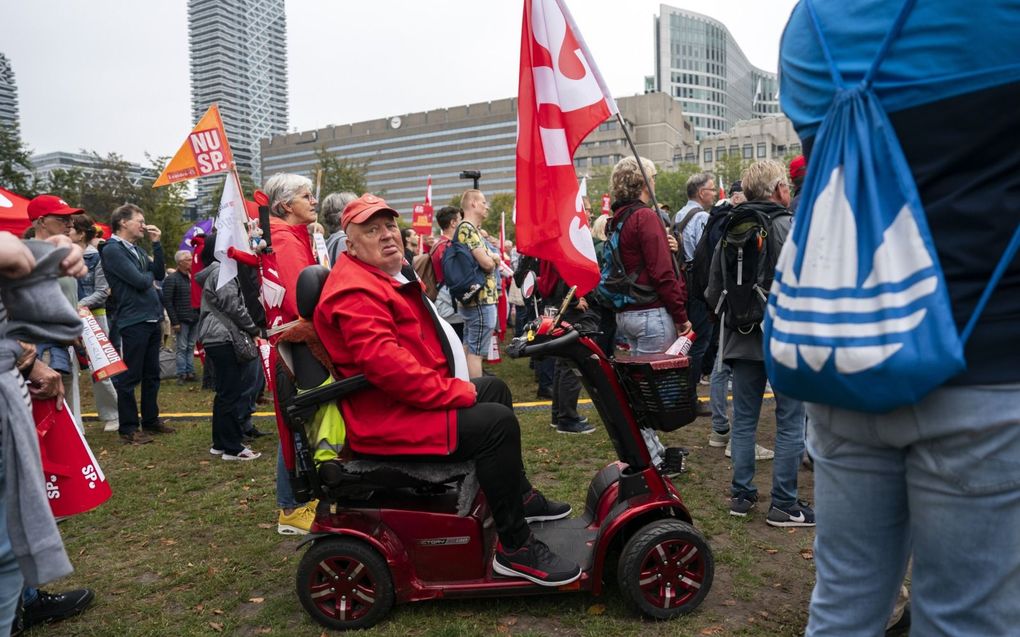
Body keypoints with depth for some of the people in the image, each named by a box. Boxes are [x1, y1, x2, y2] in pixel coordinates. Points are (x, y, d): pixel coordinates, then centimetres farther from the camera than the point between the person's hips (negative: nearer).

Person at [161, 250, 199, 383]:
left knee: (191, 347, 10)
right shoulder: (172, 279, -7)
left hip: (195, 319, 6)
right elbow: (167, 301, -11)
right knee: (182, 348, 0)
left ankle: (190, 372, 16)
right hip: (181, 320, -6)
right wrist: (174, 321, -14)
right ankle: (181, 374, 6)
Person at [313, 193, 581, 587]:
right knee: (496, 423, -23)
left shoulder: (390, 275, 15)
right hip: (387, 422, -12)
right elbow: (384, 362, -32)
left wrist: (455, 385, 10)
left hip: (413, 397, 12)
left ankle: (520, 496, 30)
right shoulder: (356, 292, -20)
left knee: (494, 388, 21)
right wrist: (455, 391, -25)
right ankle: (515, 549, -13)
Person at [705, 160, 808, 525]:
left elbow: (713, 289, 9)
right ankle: (783, 504, 8)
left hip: (743, 338, 5)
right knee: (790, 422, 4)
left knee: (744, 418, 12)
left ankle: (741, 495, 19)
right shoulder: (789, 226, -10)